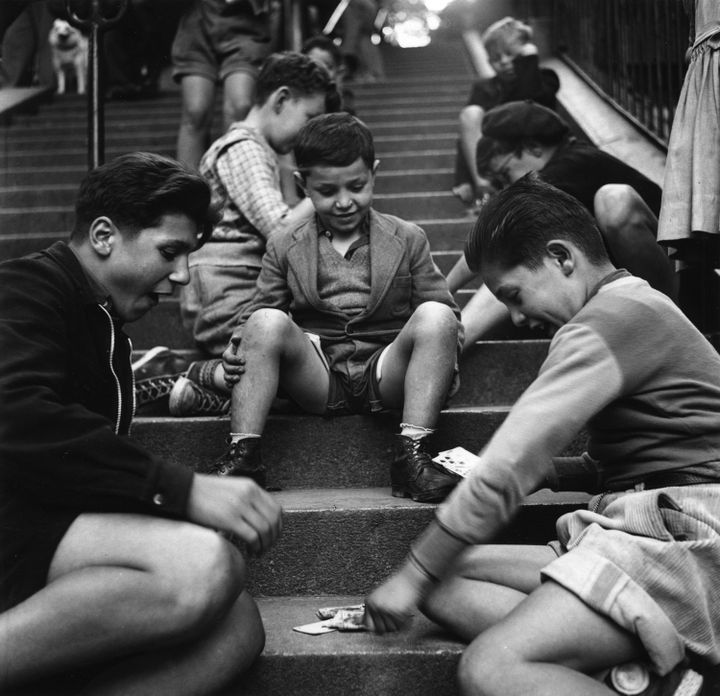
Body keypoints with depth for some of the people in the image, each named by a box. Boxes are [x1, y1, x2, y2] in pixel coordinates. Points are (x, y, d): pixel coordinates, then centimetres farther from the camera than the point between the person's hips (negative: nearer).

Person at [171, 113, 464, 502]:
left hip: (385, 374, 0)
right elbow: (258, 312, 12)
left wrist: (441, 356, -13)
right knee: (266, 323, -27)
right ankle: (242, 456, -27)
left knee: (436, 316, -28)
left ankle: (412, 455, -32)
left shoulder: (408, 240, 12)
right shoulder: (283, 247, 13)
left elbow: (445, 315, 9)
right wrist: (236, 351, -11)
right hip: (317, 378, 0)